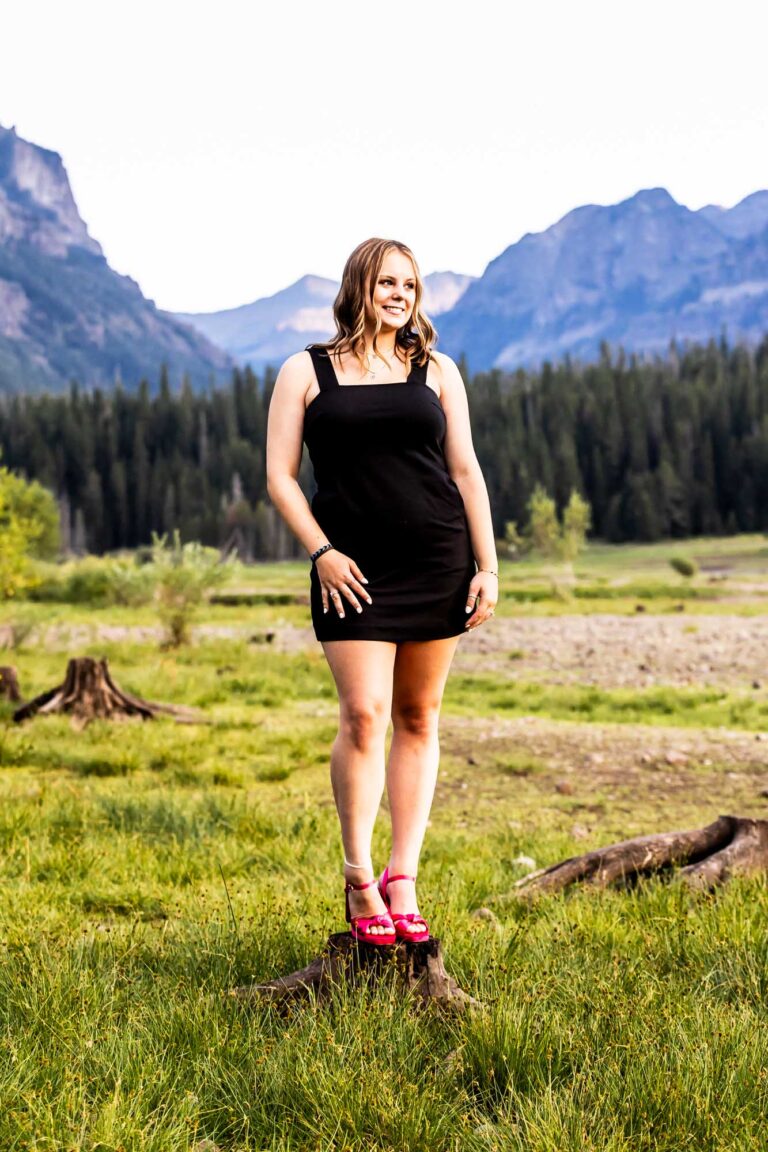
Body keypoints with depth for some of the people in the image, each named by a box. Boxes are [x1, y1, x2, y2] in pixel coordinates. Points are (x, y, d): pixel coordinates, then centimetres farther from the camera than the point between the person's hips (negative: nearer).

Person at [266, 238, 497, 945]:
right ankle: (360, 881, 0)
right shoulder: (306, 372, 6)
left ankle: (404, 879, 10)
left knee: (418, 719, 4)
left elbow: (466, 471, 10)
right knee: (363, 716, -11)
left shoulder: (436, 370, 12)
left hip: (438, 562, 2)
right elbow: (280, 476, 3)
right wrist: (321, 552, -9)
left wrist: (487, 566, 2)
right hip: (354, 570, -2)